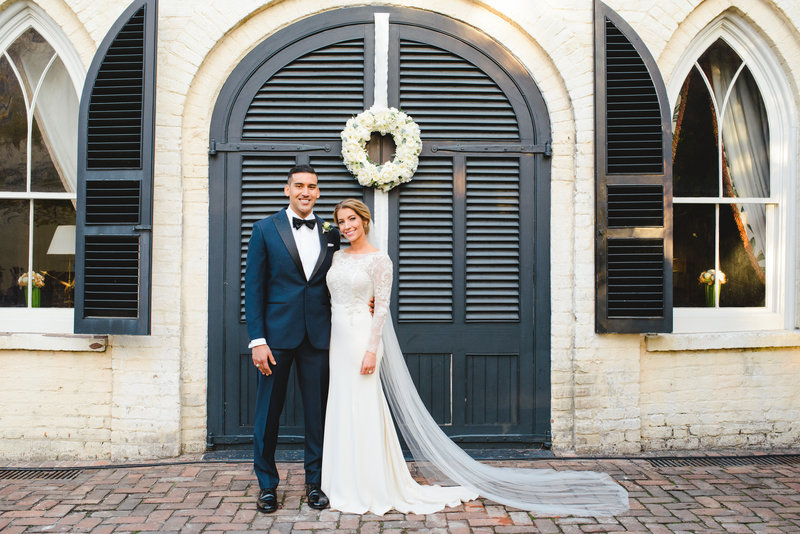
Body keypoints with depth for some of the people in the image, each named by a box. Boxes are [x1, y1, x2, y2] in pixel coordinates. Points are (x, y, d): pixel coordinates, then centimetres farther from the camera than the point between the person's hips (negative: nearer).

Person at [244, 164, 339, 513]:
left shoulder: (330, 234, 9)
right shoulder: (265, 229, 1)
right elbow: (253, 288, -2)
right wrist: (257, 340, -9)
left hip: (318, 336, 2)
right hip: (277, 334, -2)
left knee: (317, 411, 7)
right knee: (268, 410, 6)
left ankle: (315, 482, 23)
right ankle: (267, 485, 22)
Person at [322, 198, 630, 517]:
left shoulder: (378, 259, -7)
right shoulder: (338, 257, 14)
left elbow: (382, 308, -11)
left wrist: (371, 349, -17)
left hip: (362, 338, -7)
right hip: (338, 339, 7)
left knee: (363, 413, -2)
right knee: (342, 411, 11)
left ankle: (370, 490, 11)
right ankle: (348, 487, 23)